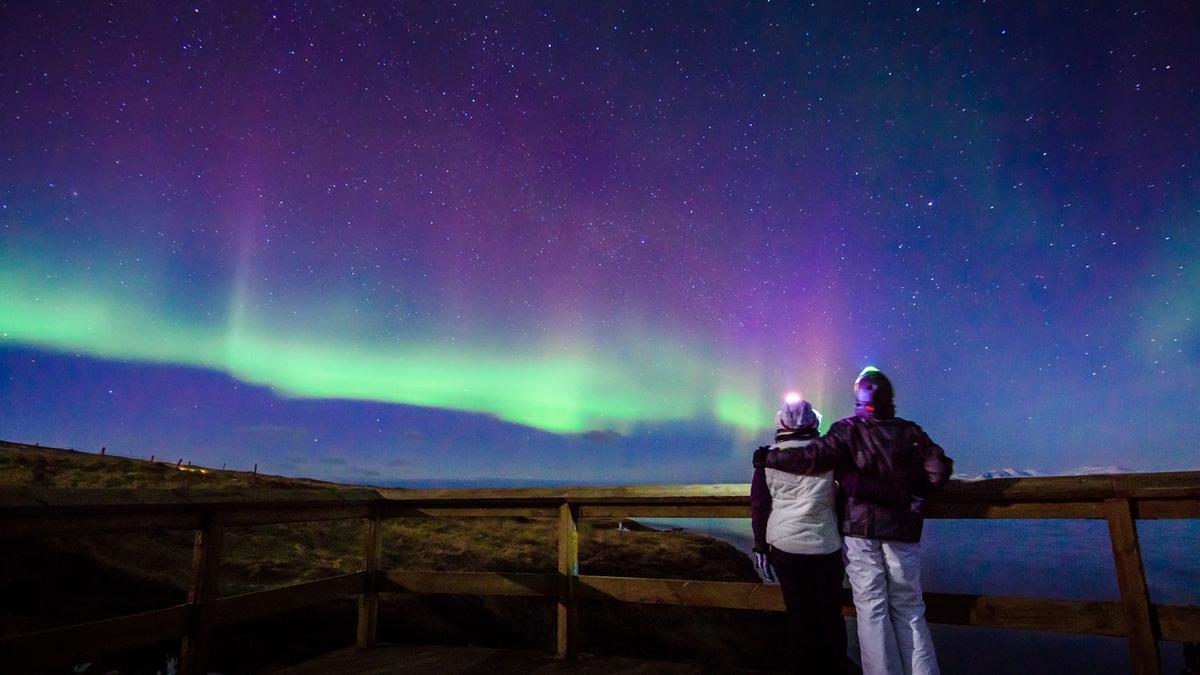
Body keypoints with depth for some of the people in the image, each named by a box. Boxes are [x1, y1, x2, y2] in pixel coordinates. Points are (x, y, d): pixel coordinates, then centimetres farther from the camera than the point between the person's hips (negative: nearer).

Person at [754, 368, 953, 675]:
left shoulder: (848, 430, -7)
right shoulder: (909, 432, 2)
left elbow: (815, 457, -19)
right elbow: (940, 468, -3)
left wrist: (769, 458, -10)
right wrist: (916, 493, 14)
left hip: (860, 529, -2)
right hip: (903, 530, 2)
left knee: (872, 608, 5)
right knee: (909, 609, 12)